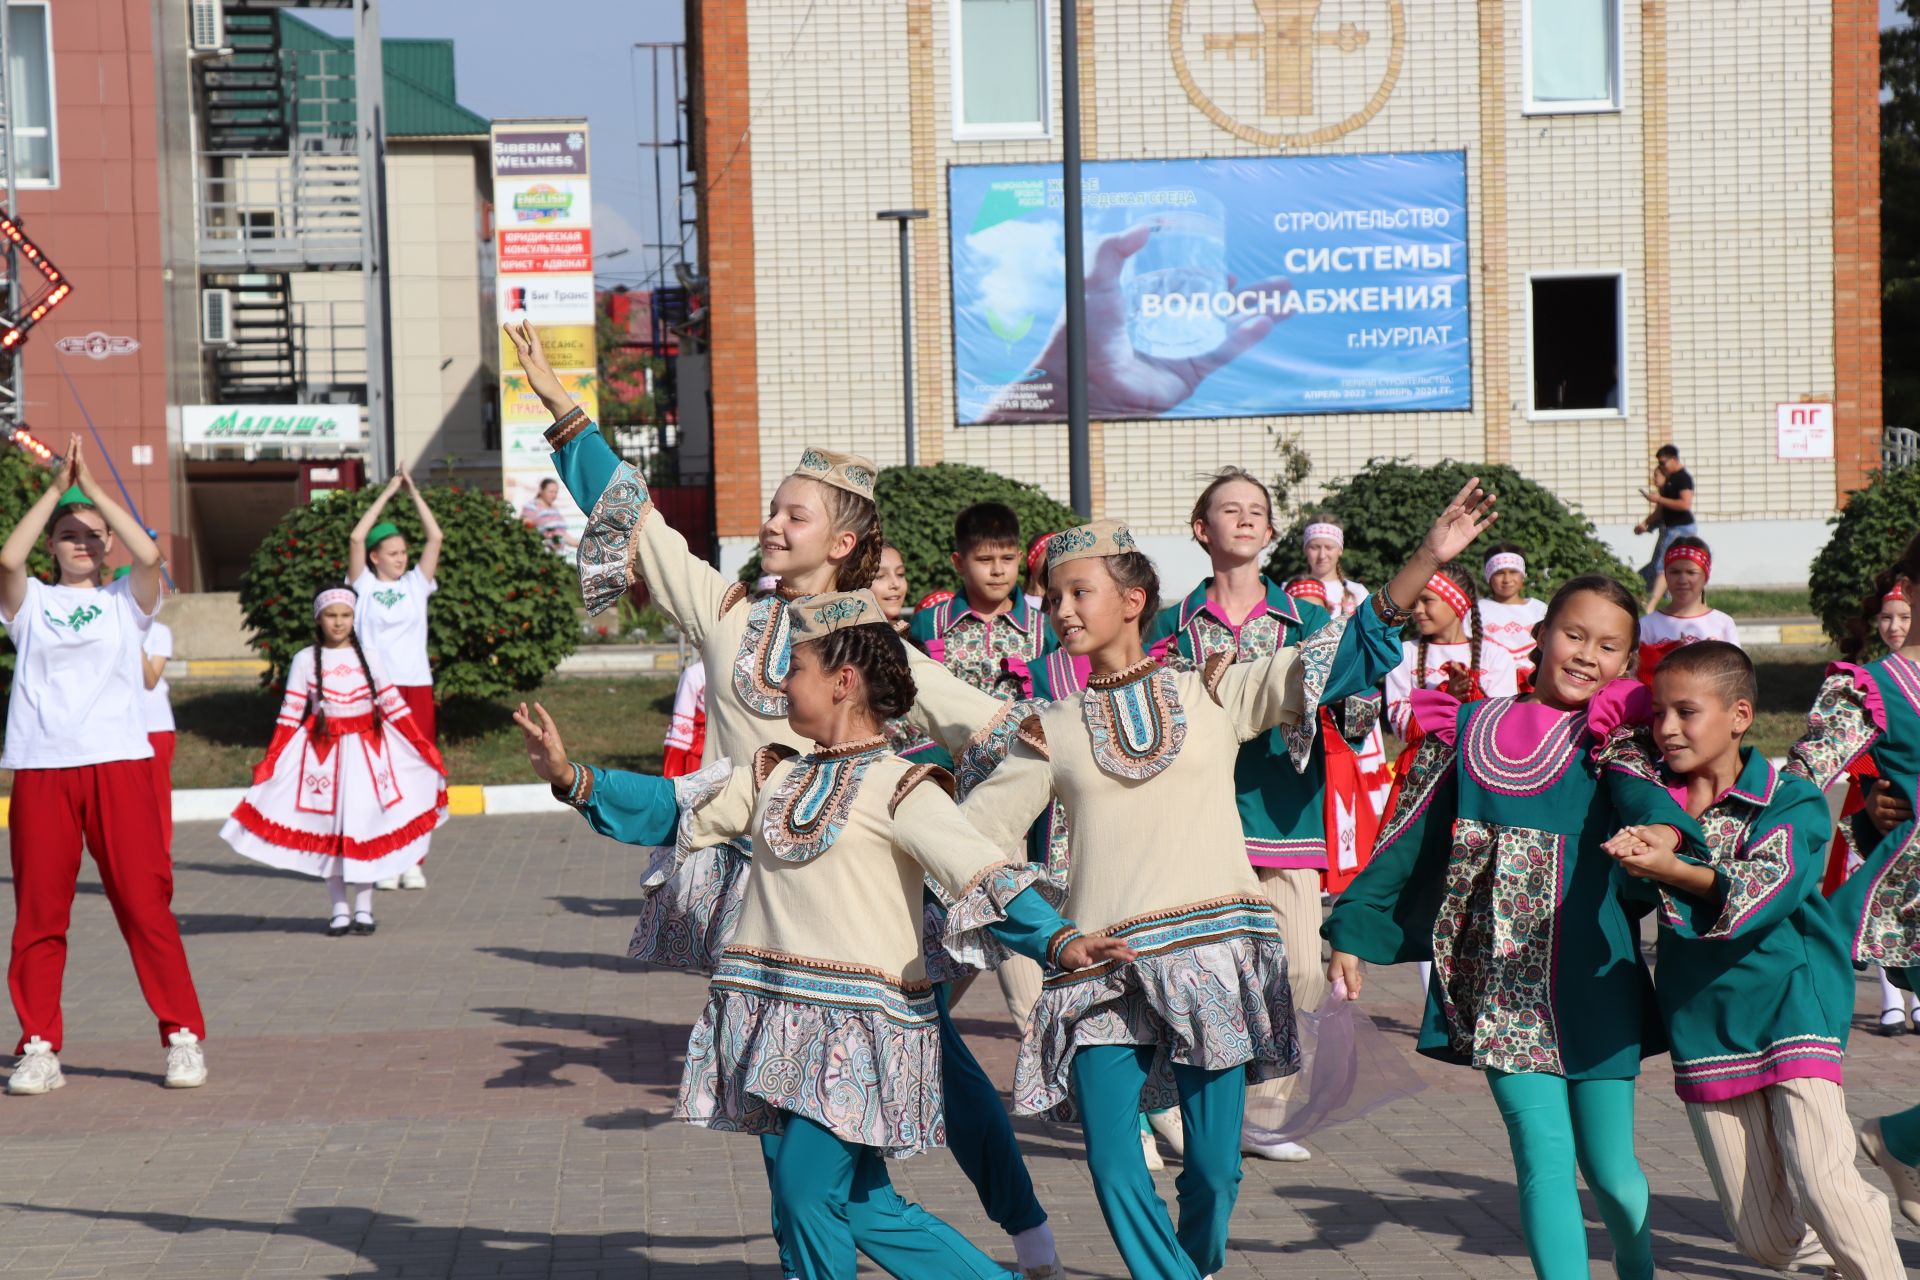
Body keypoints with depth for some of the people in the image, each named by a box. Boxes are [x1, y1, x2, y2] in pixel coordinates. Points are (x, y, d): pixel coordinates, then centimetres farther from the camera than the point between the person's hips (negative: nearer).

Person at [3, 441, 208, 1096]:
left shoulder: (125, 600, 11)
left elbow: (149, 555, -9)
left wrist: (93, 486, -7)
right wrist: (57, 488, -9)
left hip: (118, 764, -1)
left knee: (145, 902, -3)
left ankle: (183, 1036, 3)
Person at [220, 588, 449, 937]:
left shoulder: (367, 658, 6)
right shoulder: (305, 660, 1)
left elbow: (393, 705, 6)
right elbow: (290, 714, 0)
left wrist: (426, 748, 2)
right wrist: (270, 761, -6)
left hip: (367, 751, 1)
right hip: (322, 752, -1)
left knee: (366, 824, 0)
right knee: (329, 828, 1)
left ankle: (363, 908, 8)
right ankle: (339, 910, 8)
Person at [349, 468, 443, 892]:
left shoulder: (416, 584, 12)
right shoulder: (365, 586, 7)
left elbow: (435, 537, 4)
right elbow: (356, 537, -5)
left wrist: (413, 492, 4)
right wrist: (387, 493, -2)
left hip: (415, 687, 2)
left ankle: (413, 862, 3)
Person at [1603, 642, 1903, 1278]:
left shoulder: (1792, 801, -5)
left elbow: (1763, 889, -22)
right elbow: (1632, 881, -11)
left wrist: (1673, 869, -39)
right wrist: (1651, 844, -34)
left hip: (1791, 1006, -4)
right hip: (1704, 1029, 4)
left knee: (1821, 1187, -23)